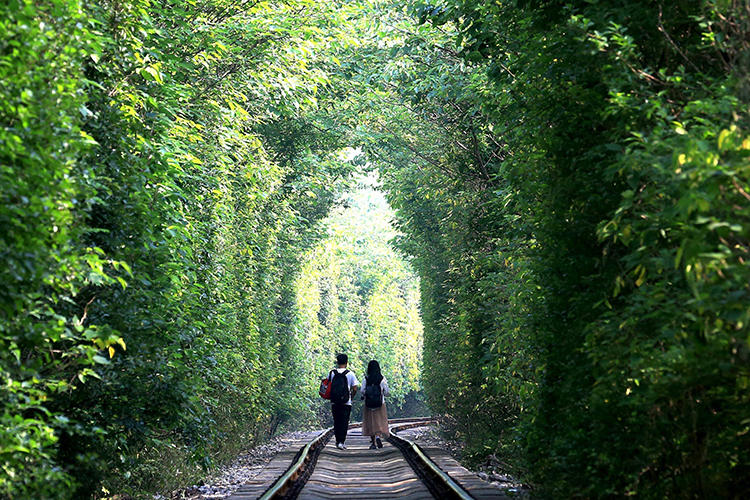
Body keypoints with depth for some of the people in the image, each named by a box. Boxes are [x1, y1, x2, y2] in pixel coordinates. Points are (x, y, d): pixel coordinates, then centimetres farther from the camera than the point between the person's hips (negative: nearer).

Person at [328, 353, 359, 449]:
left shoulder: (332, 373, 1)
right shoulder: (350, 374, -4)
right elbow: (355, 389, -4)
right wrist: (351, 397, 13)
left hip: (334, 402, 2)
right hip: (346, 403, -2)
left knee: (336, 422, 14)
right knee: (344, 423, 0)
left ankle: (338, 441, 22)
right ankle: (341, 442, -11)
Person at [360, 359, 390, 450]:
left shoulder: (366, 378, -5)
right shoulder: (382, 378, -5)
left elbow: (363, 391, -8)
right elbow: (386, 392, -4)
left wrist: (364, 396, 13)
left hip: (369, 404, 1)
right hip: (380, 404, -1)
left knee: (370, 423, 11)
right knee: (380, 422, 4)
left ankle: (373, 442, 12)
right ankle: (378, 436, -22)